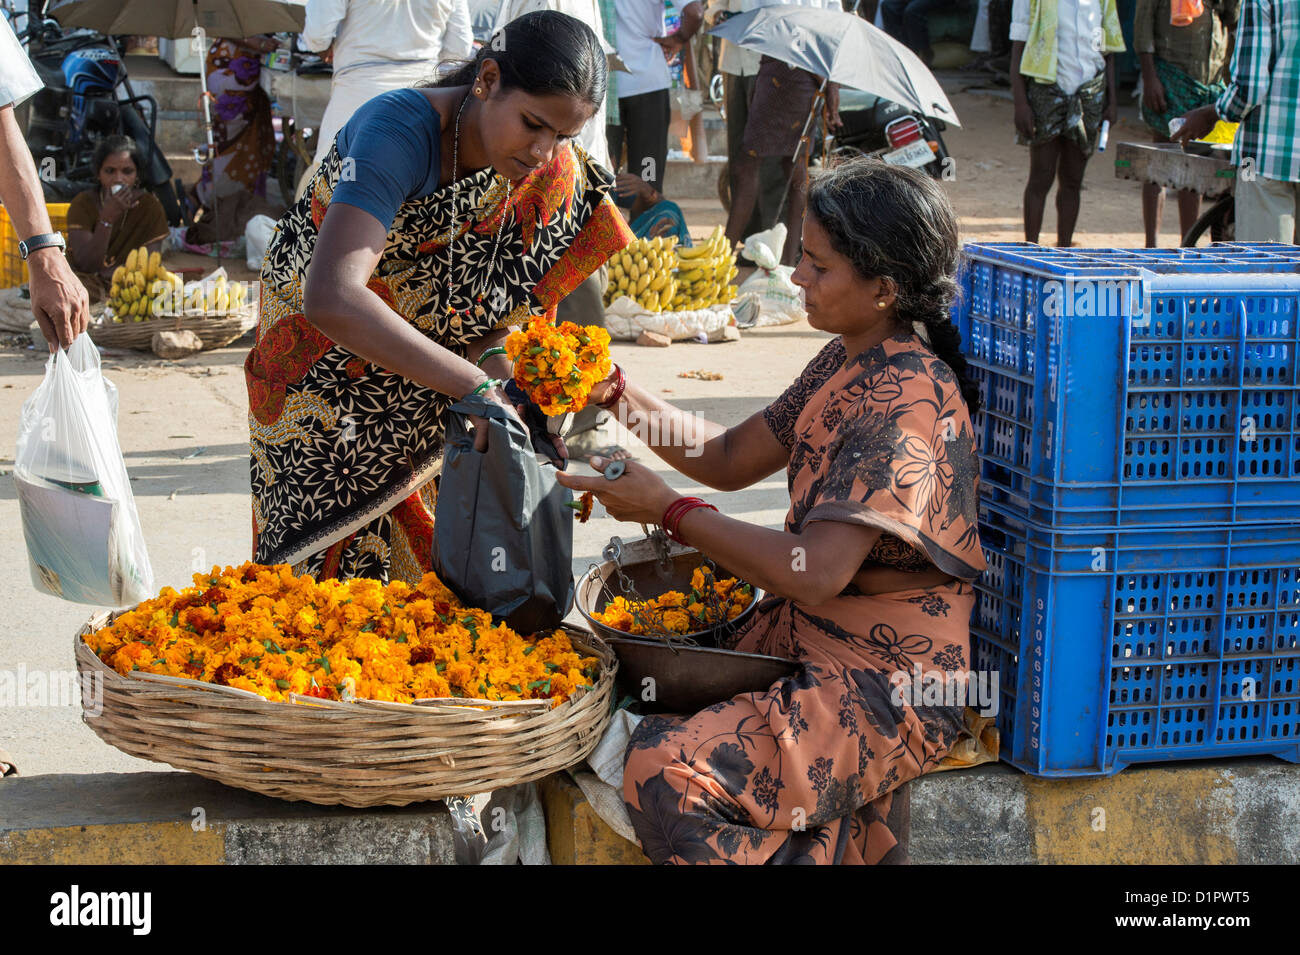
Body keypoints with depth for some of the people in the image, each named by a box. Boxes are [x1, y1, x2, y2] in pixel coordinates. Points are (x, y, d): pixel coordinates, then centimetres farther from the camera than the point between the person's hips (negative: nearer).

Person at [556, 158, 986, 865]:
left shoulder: (906, 404, -21)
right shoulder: (848, 363, 9)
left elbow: (815, 574, -26)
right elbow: (729, 459, 17)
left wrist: (666, 509, -18)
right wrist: (619, 393, 5)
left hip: (887, 687, -10)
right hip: (811, 640, 10)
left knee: (668, 769, -24)